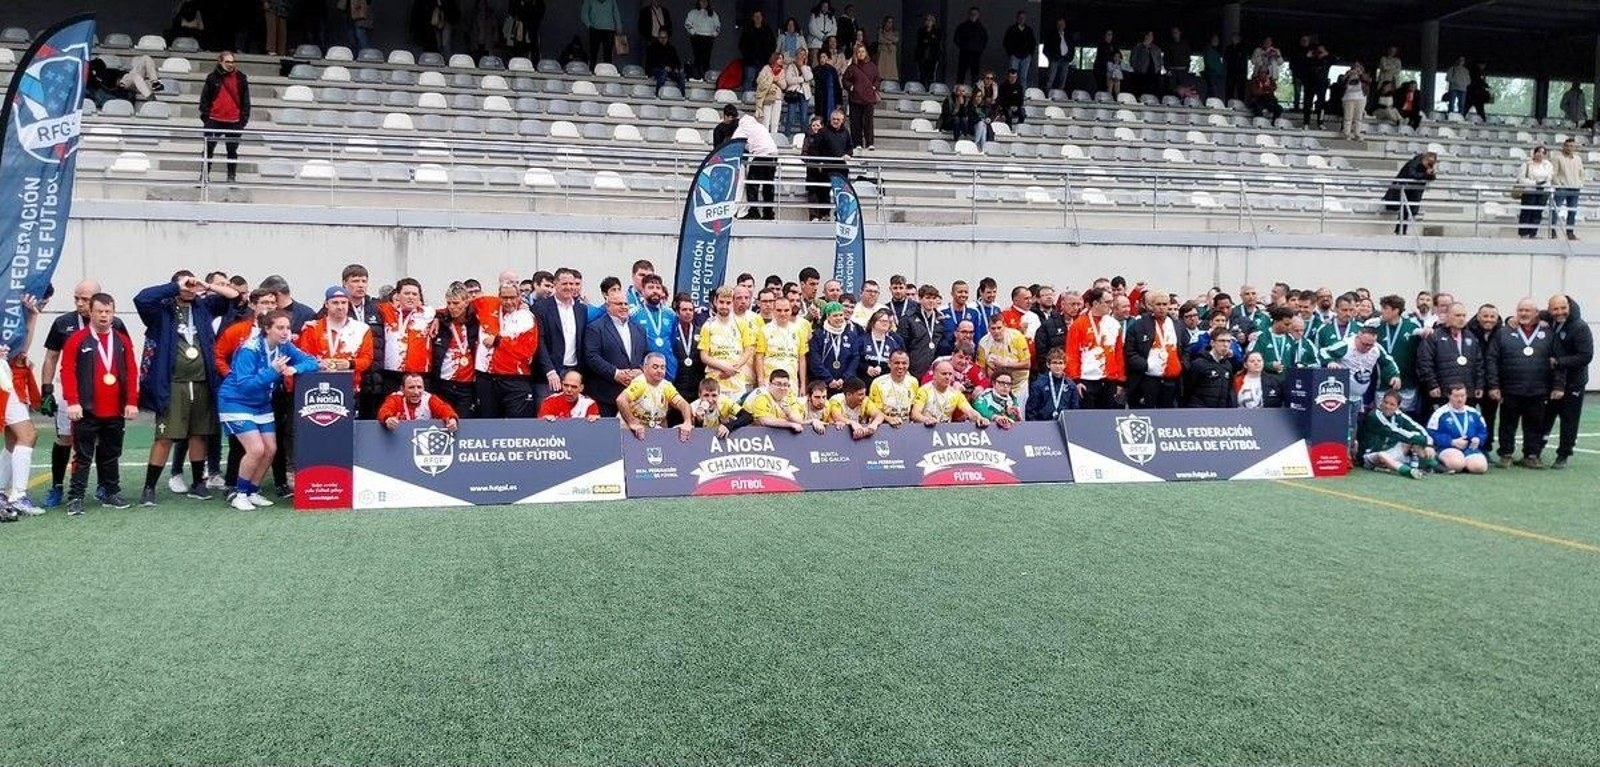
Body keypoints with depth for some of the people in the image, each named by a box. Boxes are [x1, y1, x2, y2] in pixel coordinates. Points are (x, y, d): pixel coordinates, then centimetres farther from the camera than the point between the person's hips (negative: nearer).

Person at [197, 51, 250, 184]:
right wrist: (205, 116, -2)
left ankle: (232, 177, 16)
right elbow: (205, 98, 4)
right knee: (208, 149, 4)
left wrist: (244, 118, -1)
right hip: (214, 120, 0)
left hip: (234, 121, 0)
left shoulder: (241, 78, 3)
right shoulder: (213, 77, 1)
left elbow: (245, 100, 5)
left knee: (232, 151, 9)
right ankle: (204, 176, 11)